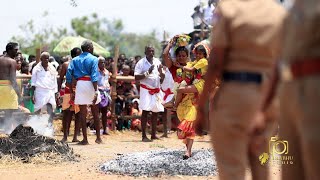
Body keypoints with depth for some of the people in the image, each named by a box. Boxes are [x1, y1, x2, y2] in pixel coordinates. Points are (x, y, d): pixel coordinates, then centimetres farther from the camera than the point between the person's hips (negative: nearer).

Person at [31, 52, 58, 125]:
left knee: (51, 112, -12)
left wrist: (55, 94, 13)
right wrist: (33, 95, -3)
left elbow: (55, 83, 18)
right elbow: (33, 83, 5)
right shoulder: (37, 69, 6)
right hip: (40, 92, -2)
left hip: (50, 92, 2)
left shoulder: (52, 69, 14)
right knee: (37, 111, -2)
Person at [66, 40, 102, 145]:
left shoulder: (75, 60, 10)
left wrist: (71, 92, 7)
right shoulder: (93, 59, -2)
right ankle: (98, 137, 14)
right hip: (90, 84, -2)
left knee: (83, 113, 6)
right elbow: (94, 76, -12)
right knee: (95, 113, 10)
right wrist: (96, 91, -16)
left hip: (80, 84, 3)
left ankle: (85, 139, 4)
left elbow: (69, 76, 4)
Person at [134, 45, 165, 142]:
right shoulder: (141, 63, -5)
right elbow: (136, 77, -10)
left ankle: (153, 135, 15)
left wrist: (160, 72, -8)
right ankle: (144, 136, -6)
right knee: (145, 111, -8)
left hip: (156, 89, 5)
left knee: (155, 112, 7)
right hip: (146, 89, -5)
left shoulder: (157, 62, 10)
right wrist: (147, 73, -19)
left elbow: (162, 77, 13)